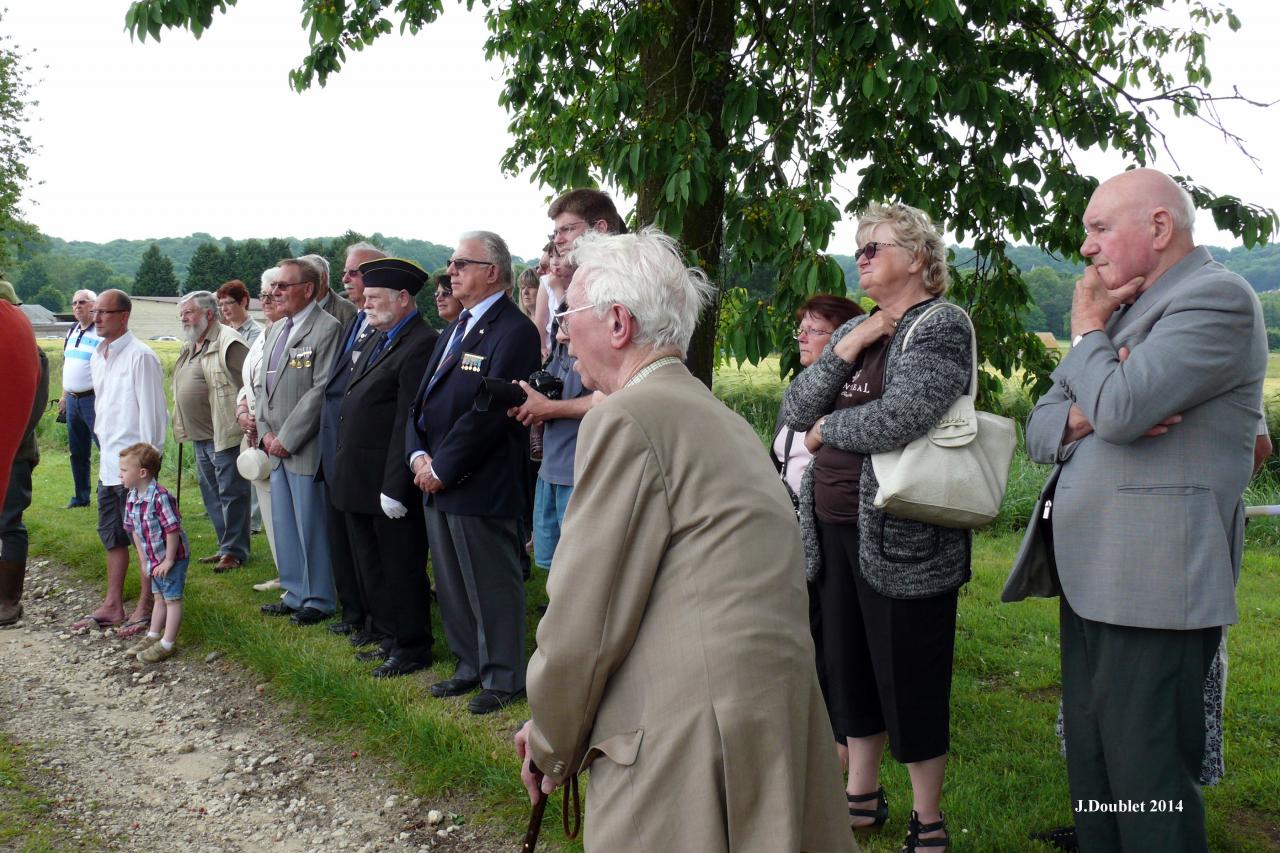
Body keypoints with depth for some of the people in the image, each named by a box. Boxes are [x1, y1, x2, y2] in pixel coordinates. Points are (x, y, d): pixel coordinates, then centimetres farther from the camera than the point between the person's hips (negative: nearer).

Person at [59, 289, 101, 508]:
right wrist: (64, 396, 20)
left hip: (93, 399, -8)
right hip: (73, 400, 8)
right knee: (77, 451, 14)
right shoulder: (71, 332, 14)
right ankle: (81, 497, 23)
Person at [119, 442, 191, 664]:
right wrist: (143, 559, 9)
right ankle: (153, 636, 33)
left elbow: (173, 530, -25)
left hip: (172, 557, -8)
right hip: (153, 559, 8)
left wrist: (168, 560, -20)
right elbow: (134, 530, 9)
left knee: (172, 599, 2)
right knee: (159, 597, 21)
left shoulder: (160, 497, -27)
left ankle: (168, 644, 8)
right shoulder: (132, 498, -1)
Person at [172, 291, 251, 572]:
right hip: (201, 437, 10)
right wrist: (183, 428, 20)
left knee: (231, 493, -3)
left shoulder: (228, 343, -14)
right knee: (211, 495, 16)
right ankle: (225, 547, 26)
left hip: (225, 434, -10)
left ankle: (234, 551, 6)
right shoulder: (190, 348, 17)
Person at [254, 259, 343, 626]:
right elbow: (262, 384, 18)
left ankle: (318, 600, 12)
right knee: (284, 525, 15)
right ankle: (295, 594, 27)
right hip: (277, 446, 8)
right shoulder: (276, 329, 15)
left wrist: (287, 438, -16)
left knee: (311, 526, 0)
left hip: (306, 448, -8)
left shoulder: (327, 329, -13)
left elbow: (321, 391, -18)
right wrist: (266, 431, 4)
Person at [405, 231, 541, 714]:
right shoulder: (454, 330, 16)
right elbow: (423, 399, 16)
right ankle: (470, 666, 30)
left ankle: (504, 678, 15)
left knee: (492, 586, 2)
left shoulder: (513, 331, -14)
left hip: (481, 487, -9)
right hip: (437, 482, 9)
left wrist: (443, 467, -16)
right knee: (452, 585, 17)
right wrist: (419, 455, 0)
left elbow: (489, 411, -20)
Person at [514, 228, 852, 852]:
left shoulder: (626, 419, -12)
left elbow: (583, 619, -12)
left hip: (688, 741, -9)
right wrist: (554, 725, 19)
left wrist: (552, 748, 4)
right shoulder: (719, 418, 16)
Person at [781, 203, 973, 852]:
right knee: (848, 666, 17)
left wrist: (827, 428, -7)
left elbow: (900, 418, -24)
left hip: (902, 536, -8)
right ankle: (862, 797, 33)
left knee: (909, 677, 3)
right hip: (835, 527, 8)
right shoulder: (855, 329, 15)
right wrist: (842, 352, -8)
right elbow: (795, 411, 6)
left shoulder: (939, 326, -9)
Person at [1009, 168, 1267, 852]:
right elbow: (1040, 432, 15)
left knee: (1145, 782, -4)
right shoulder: (1123, 311, 21)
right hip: (1089, 582, 9)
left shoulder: (1216, 297, -8)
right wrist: (1086, 414, -8)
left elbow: (1121, 408, -23)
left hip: (1150, 587, -9)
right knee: (1090, 768, 15)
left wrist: (1087, 330, -3)